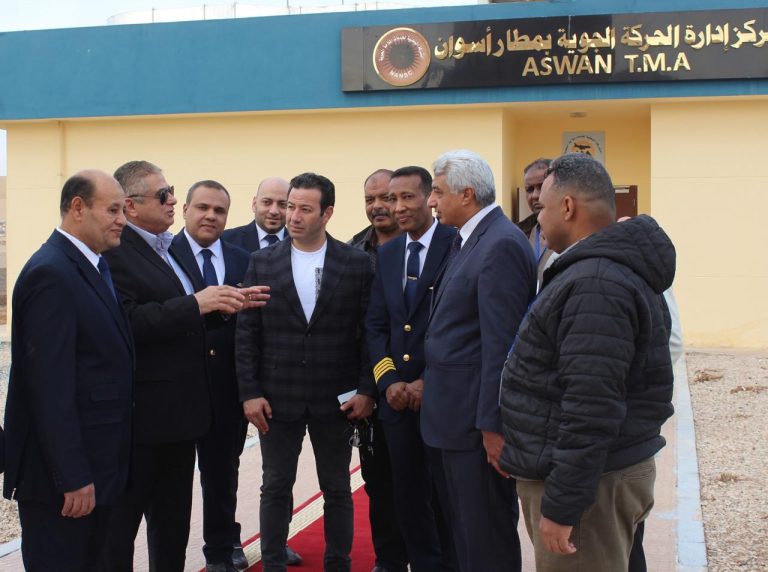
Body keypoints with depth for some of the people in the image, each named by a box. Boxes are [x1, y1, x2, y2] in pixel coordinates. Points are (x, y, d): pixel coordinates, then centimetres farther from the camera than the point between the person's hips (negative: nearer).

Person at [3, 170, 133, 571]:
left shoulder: (93, 267, 10)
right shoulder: (51, 273, -19)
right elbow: (50, 385, -23)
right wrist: (72, 477, -22)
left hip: (93, 462, 9)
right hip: (61, 472, -9)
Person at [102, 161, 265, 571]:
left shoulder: (167, 247, 12)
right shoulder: (115, 251, -17)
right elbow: (126, 323, -29)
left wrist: (227, 304, 3)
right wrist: (194, 304, -29)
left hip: (178, 409, 9)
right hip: (140, 413, -9)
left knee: (173, 521, 21)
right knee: (121, 522, 6)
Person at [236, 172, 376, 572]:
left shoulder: (356, 263, -2)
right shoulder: (262, 262, 1)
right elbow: (246, 334, 0)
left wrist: (367, 389, -6)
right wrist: (249, 392, -5)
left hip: (336, 399, 0)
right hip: (278, 397, 1)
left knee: (337, 489, 12)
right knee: (276, 488, 10)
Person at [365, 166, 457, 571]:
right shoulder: (387, 254, 11)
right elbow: (375, 325, 11)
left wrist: (429, 382, -14)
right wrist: (388, 381, -3)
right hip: (398, 396, 5)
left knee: (448, 496, 7)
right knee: (408, 498, 13)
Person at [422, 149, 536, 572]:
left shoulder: (501, 245, -18)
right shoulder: (467, 240, 12)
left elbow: (501, 344, -22)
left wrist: (493, 425, -21)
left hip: (479, 418, -10)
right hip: (458, 413, 10)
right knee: (465, 527, 19)